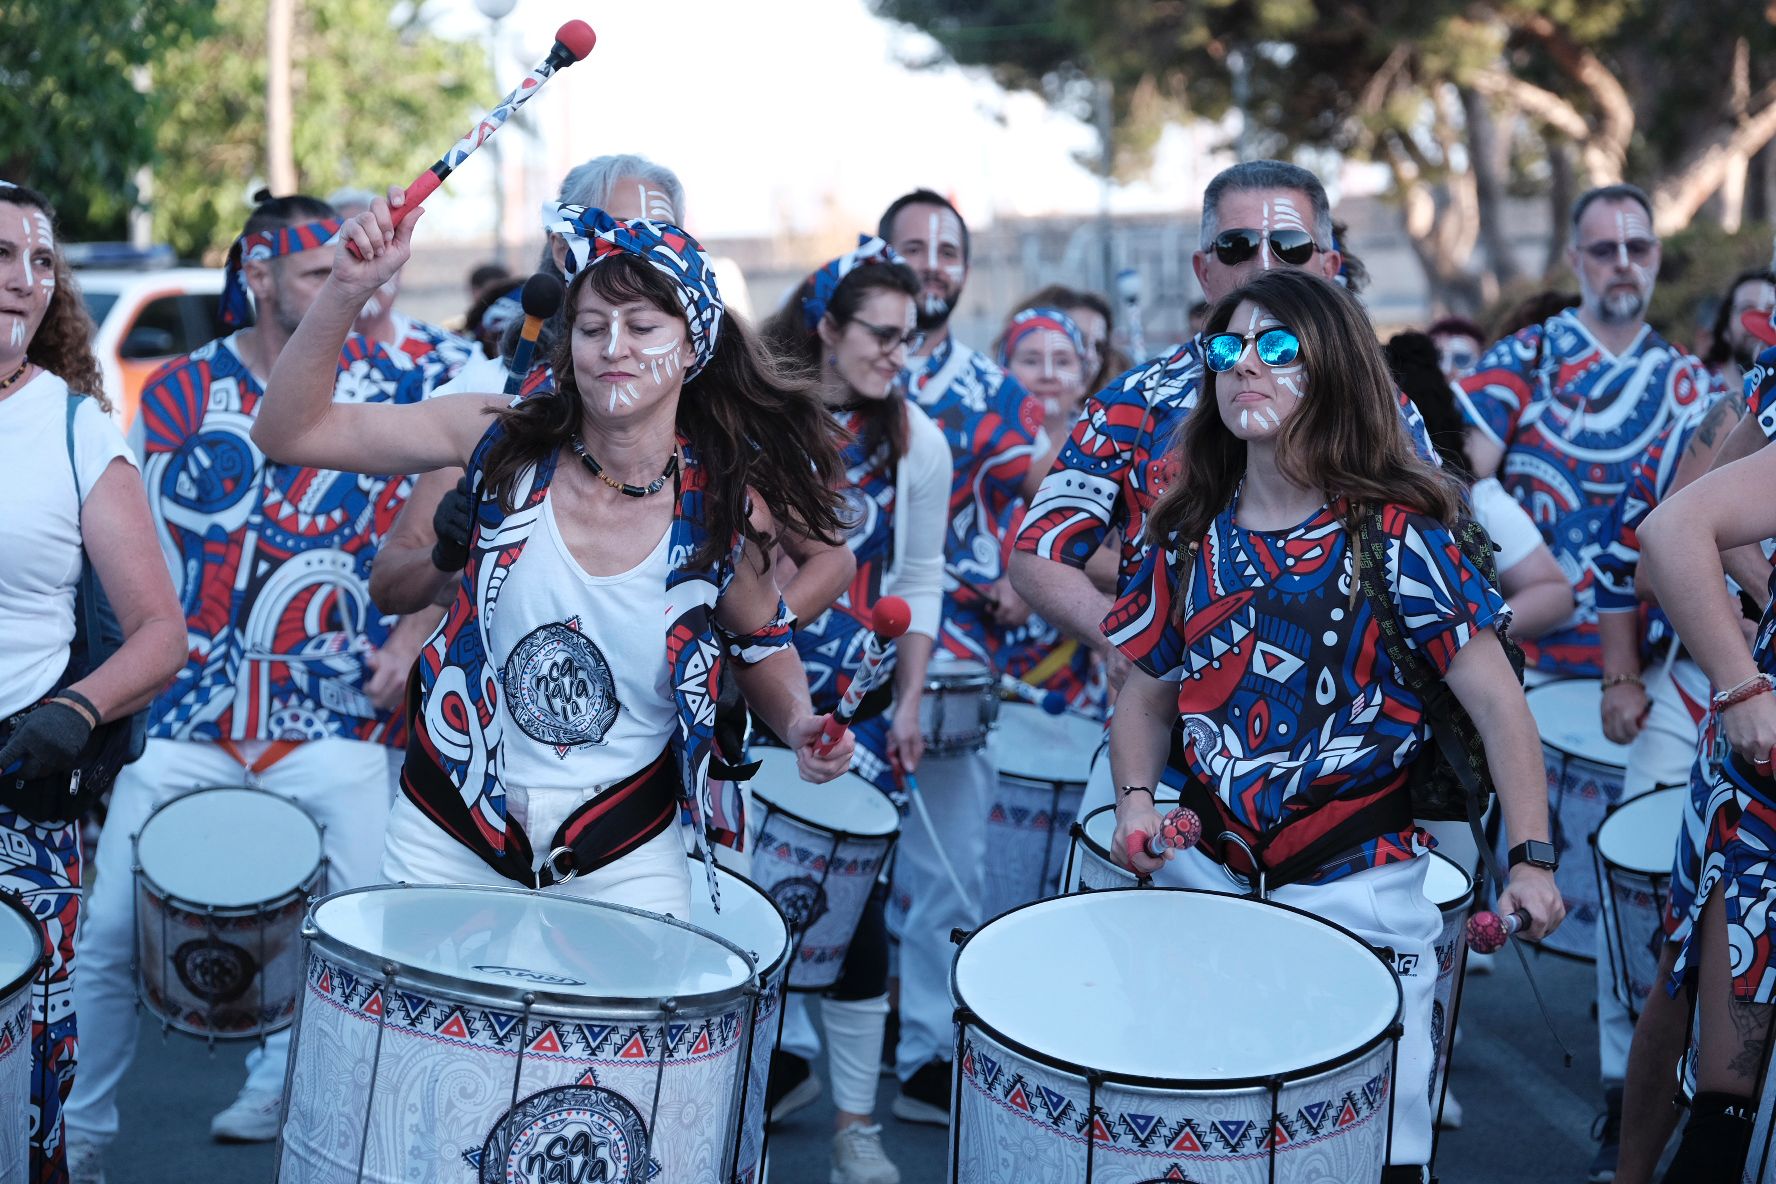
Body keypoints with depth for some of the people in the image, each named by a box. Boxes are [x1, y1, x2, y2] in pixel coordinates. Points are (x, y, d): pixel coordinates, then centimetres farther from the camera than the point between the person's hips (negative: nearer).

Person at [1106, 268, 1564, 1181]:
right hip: (1210, 866, 4)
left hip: (1357, 879, -4)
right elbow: (1148, 691, 12)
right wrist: (1135, 802, -5)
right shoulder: (1189, 538, 4)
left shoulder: (1395, 534, -9)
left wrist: (1531, 857, -19)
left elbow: (1494, 699, -11)